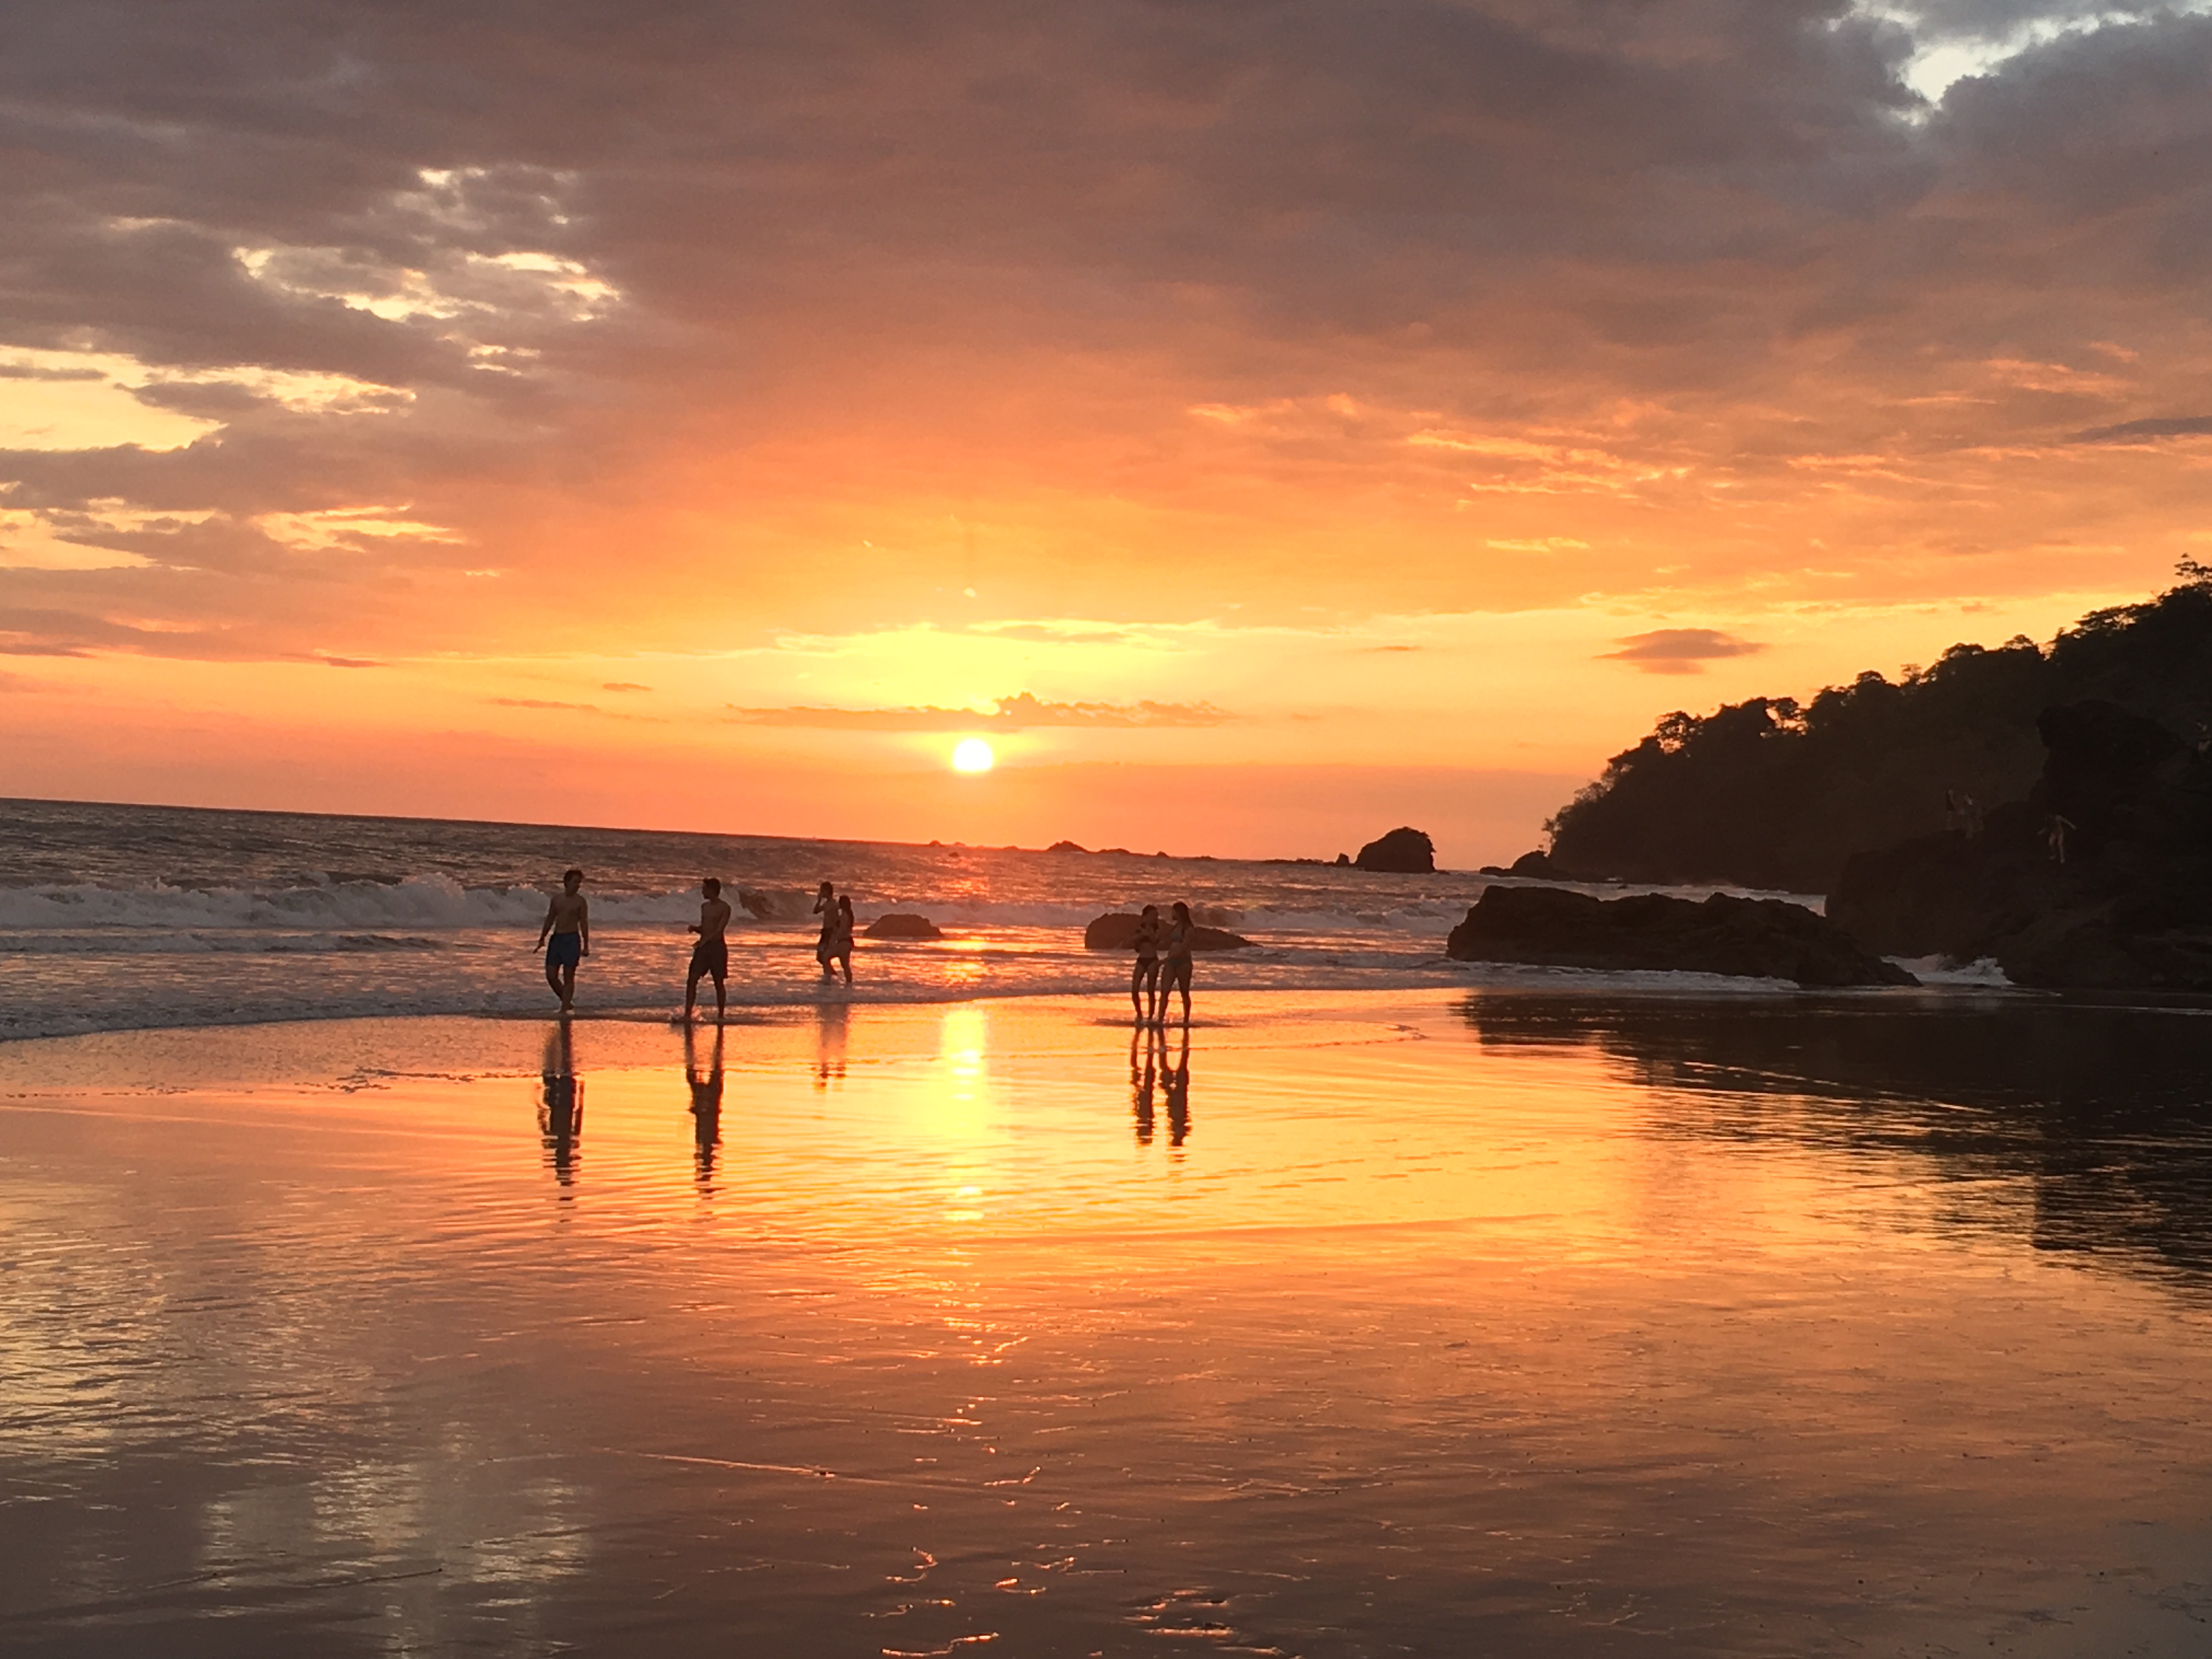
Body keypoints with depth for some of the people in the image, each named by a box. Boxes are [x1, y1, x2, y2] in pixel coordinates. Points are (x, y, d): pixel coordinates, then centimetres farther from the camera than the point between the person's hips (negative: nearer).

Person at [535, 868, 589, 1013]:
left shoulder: (580, 902, -1)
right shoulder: (556, 899, 10)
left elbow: (584, 924, -4)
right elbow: (550, 920, 17)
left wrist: (586, 945, -8)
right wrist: (542, 939, 16)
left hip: (572, 939, -5)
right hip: (556, 938, 5)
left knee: (568, 977, -4)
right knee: (551, 975, 2)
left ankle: (564, 1010, -3)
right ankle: (567, 1002, 19)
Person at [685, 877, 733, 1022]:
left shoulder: (724, 908, -7)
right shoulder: (704, 907, 13)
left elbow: (719, 930, -16)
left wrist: (704, 941, -25)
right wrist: (695, 928, -2)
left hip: (717, 946, -6)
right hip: (703, 947, 6)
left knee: (719, 982, 0)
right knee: (691, 980, -4)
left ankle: (721, 1015, 9)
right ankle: (687, 1014, -3)